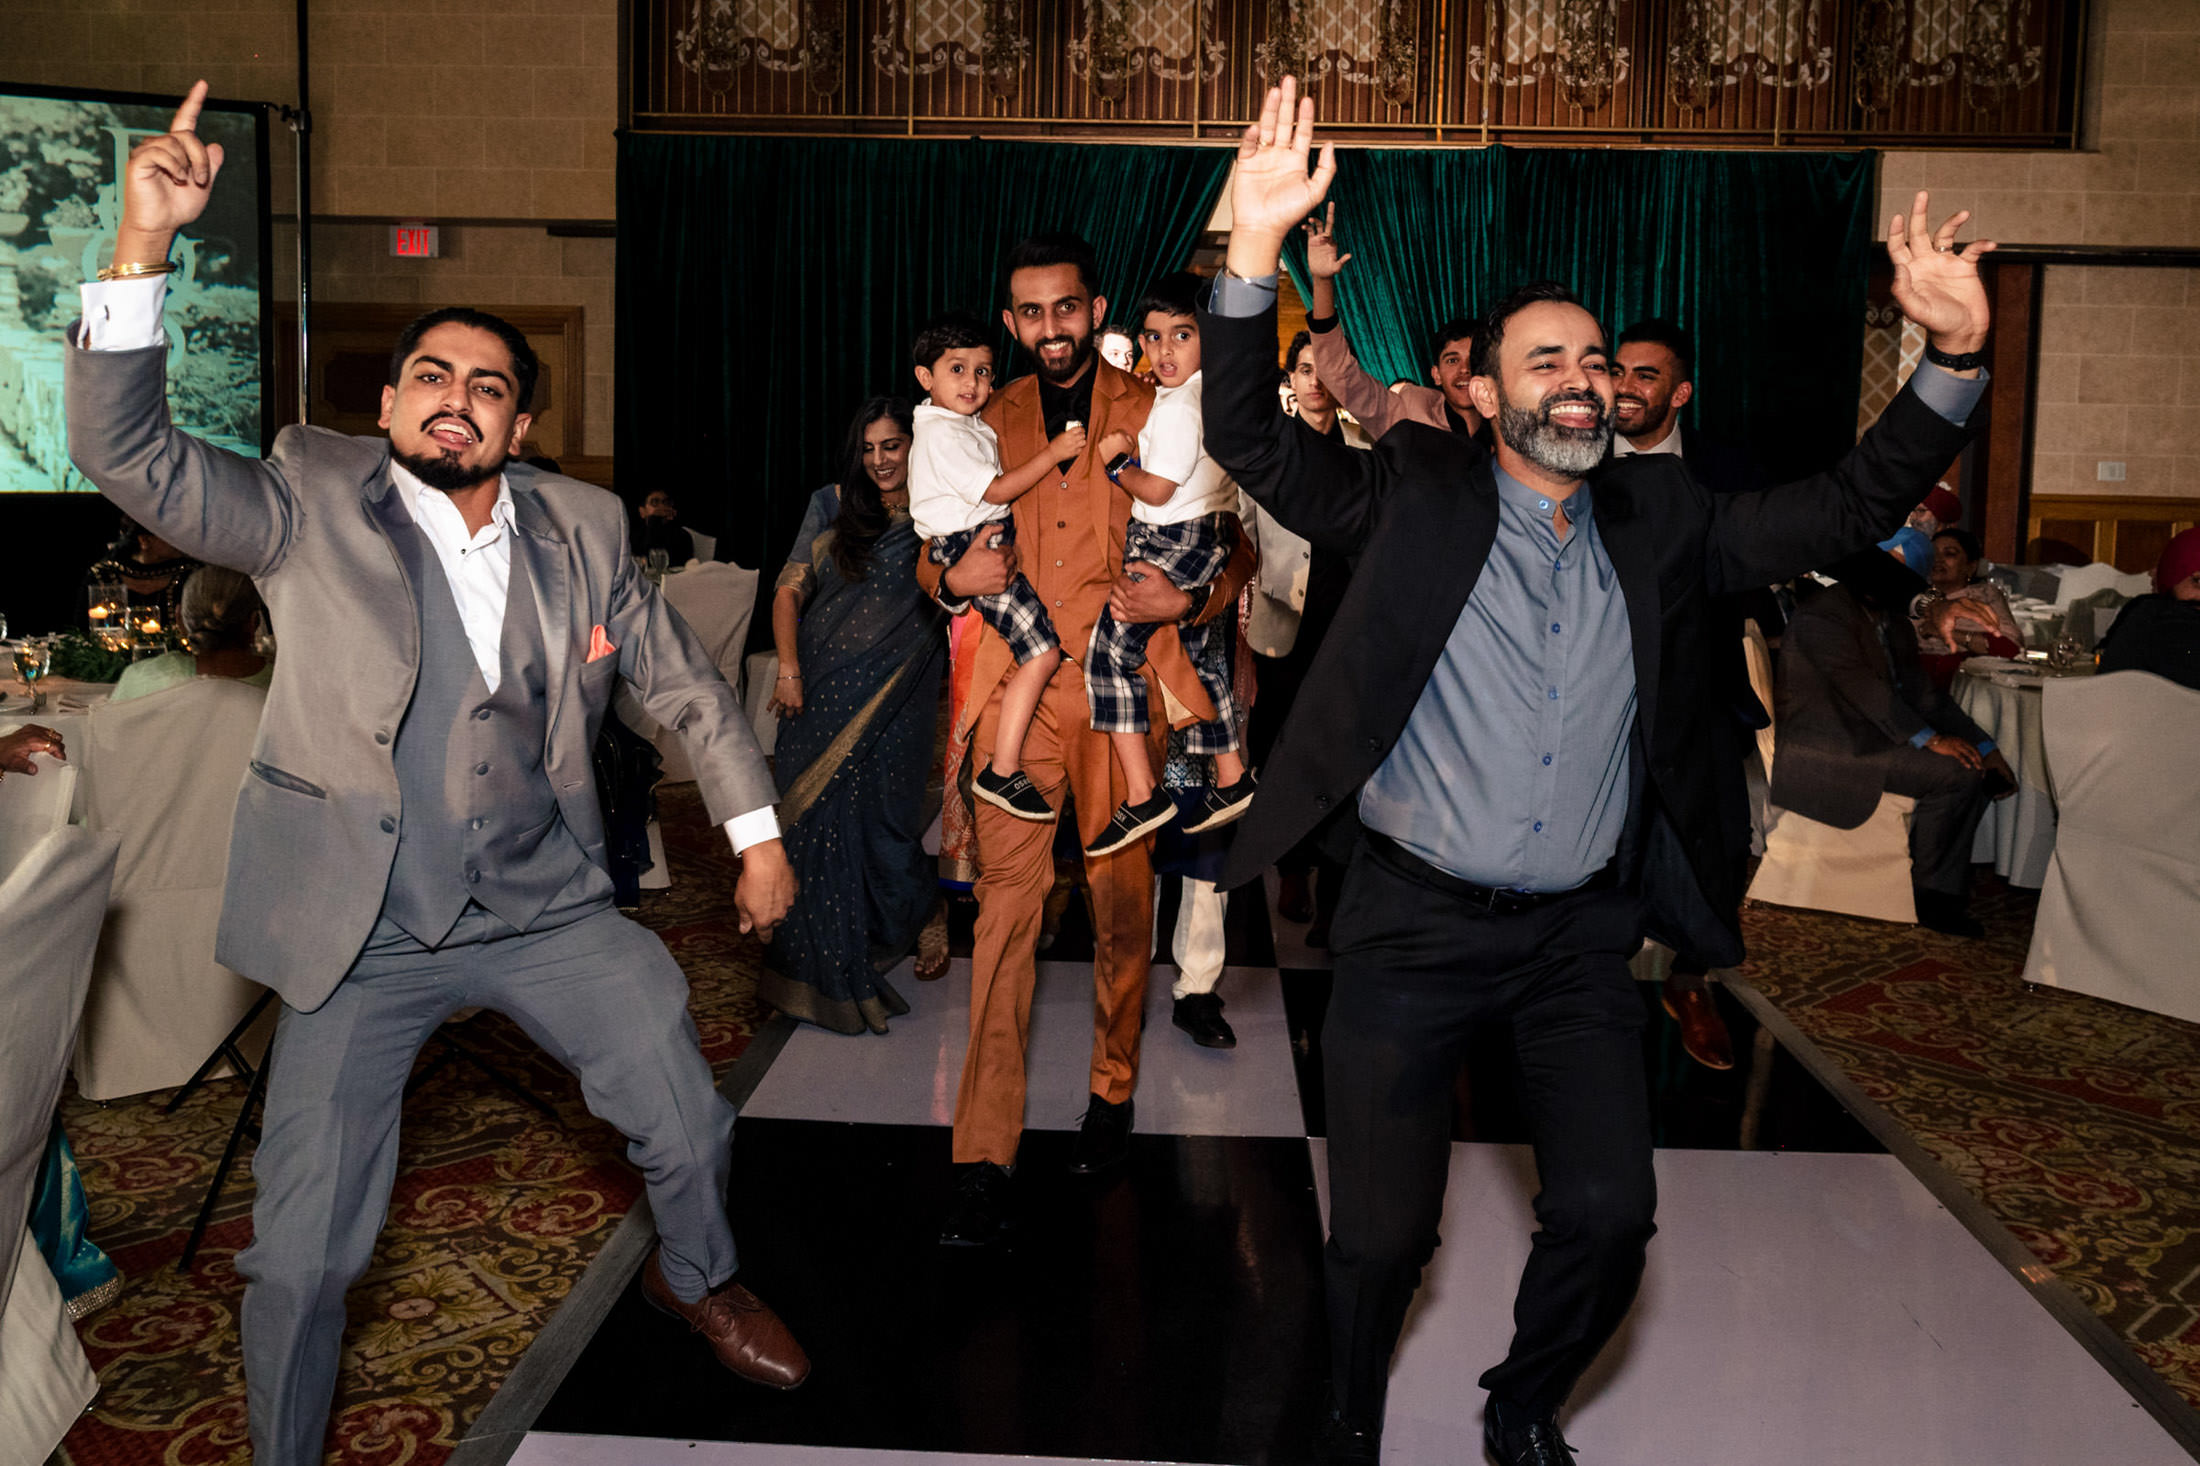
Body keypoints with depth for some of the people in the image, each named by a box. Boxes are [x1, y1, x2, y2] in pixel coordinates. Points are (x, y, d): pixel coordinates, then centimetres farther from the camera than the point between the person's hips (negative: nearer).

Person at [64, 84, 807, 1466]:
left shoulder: (583, 530, 0)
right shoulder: (313, 504, -7)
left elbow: (686, 683, 10)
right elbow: (127, 451, -19)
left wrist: (757, 831, 11)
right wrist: (143, 244, -31)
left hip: (547, 906, 3)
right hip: (365, 930, -2)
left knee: (692, 1125, 9)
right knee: (303, 1251, 1)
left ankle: (698, 1278, 43)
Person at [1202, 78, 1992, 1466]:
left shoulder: (1658, 520, 6)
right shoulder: (1417, 495, -3)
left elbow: (1845, 510, 5)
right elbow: (1252, 440, -11)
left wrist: (1955, 354, -9)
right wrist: (1258, 246, -24)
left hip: (1583, 932, 3)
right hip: (1417, 922, -3)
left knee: (1611, 1216, 2)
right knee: (1382, 1231, 5)